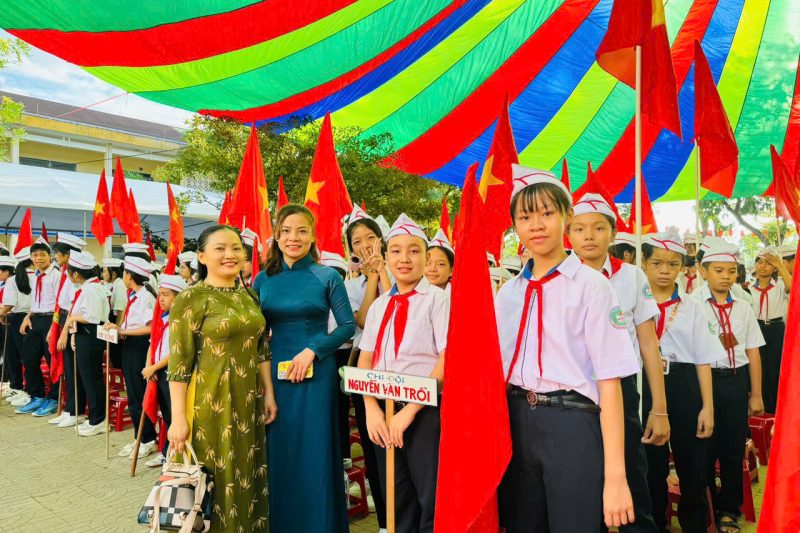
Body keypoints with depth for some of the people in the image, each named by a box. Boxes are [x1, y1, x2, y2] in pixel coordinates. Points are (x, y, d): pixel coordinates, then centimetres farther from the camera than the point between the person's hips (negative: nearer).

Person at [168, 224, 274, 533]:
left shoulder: (249, 295, 7)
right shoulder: (191, 298, -11)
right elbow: (179, 364, -13)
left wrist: (269, 393, 9)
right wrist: (178, 418, -15)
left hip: (248, 401, 6)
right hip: (210, 402, -6)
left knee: (247, 477, 16)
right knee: (215, 479, 7)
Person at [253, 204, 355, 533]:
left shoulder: (327, 277, -4)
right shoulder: (263, 279, 5)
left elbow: (348, 325, -4)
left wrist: (312, 349, -15)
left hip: (315, 374, -3)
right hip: (274, 372, 3)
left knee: (313, 452, 5)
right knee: (277, 451, 11)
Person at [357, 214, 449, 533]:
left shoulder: (438, 299, -8)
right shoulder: (378, 305, 9)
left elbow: (448, 360, -15)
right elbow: (365, 360, 8)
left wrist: (409, 411, -15)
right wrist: (372, 410, -5)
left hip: (425, 409, -5)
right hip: (384, 410, 5)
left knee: (432, 500, 6)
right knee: (396, 500, 17)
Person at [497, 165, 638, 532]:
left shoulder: (591, 285, -8)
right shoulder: (508, 292, 8)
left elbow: (610, 382, -12)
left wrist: (615, 477, -15)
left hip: (572, 424, -5)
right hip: (516, 425, 5)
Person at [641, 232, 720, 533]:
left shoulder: (692, 308, 5)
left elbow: (703, 360, 3)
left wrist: (707, 407, -2)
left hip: (684, 387, 1)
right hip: (645, 386, -1)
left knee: (692, 463, 9)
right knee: (651, 465, 10)